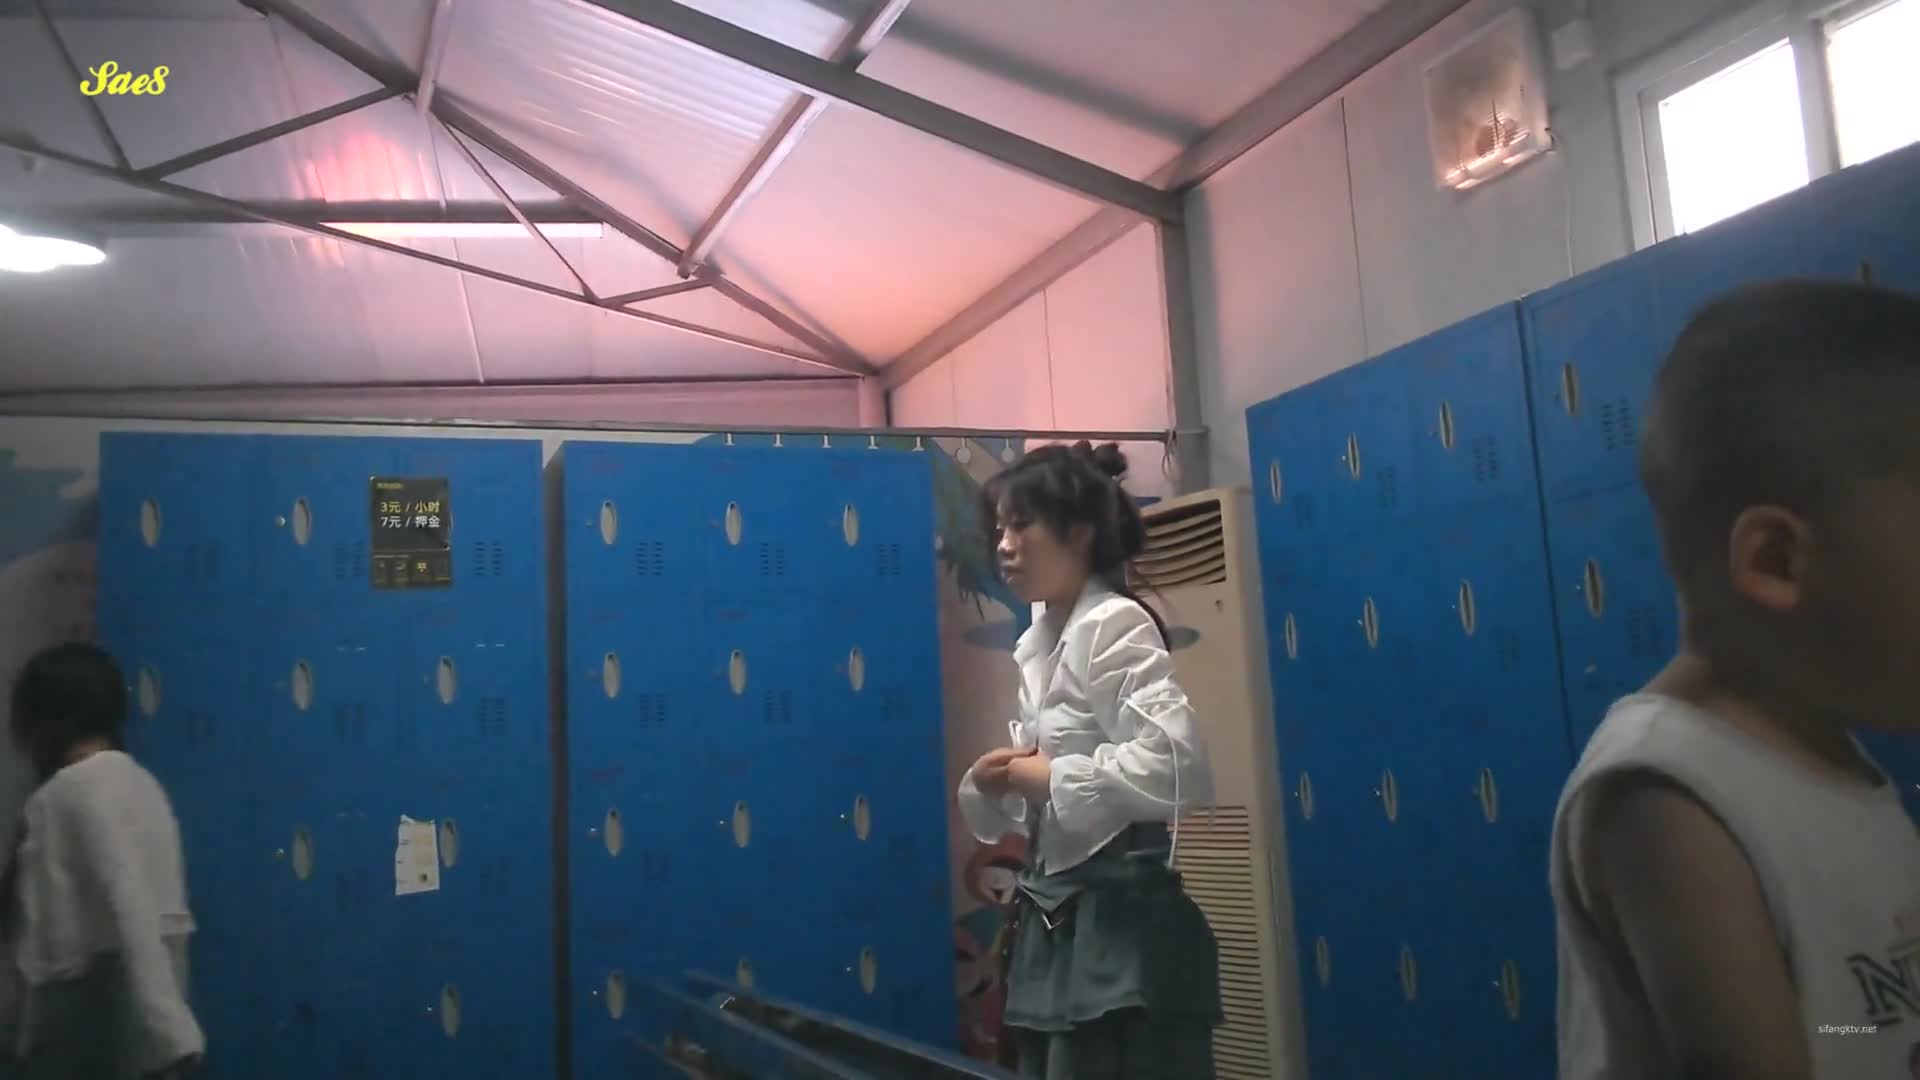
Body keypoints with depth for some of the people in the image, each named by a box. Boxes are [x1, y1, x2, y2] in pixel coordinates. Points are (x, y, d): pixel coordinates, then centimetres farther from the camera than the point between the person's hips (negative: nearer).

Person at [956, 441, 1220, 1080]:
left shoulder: (1112, 625, -13)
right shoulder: (1039, 644, 12)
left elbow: (1173, 765, -27)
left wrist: (1048, 777, -16)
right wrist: (1000, 781, -3)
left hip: (1120, 919, -9)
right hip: (1057, 921, 9)